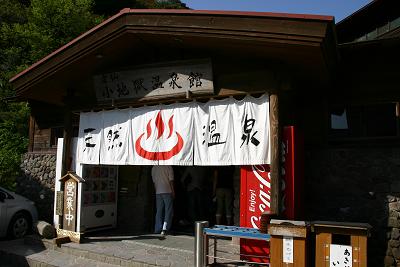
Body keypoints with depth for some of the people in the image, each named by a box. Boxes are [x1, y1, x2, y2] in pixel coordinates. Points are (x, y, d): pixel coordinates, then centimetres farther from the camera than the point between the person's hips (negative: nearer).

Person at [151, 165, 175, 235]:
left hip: (158, 192, 4)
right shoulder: (168, 167, -6)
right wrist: (173, 192, 0)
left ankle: (158, 229, 12)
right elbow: (171, 180, -7)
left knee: (159, 211, 11)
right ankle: (165, 228, -11)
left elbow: (154, 181, 11)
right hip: (167, 191, -4)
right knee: (168, 210, 0)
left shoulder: (154, 168, 8)